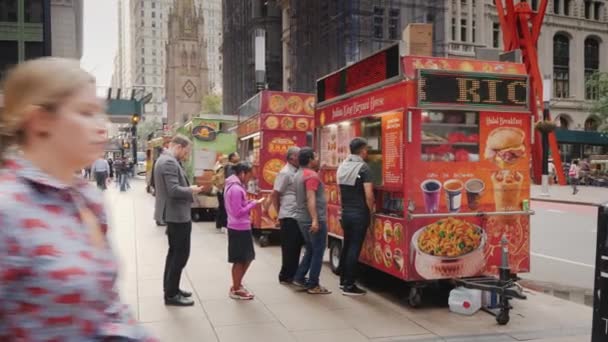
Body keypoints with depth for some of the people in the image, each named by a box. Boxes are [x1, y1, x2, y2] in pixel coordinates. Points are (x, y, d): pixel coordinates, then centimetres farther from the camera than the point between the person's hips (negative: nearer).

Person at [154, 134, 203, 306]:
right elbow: (174, 190, -27)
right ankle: (171, 295, 4)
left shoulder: (163, 159, 13)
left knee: (174, 252, 19)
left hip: (172, 213, 11)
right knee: (181, 254, -3)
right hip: (177, 215, -11)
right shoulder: (170, 162, -21)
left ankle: (170, 288, 29)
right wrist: (191, 190, -12)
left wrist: (187, 188, 11)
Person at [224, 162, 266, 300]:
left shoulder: (233, 186, 11)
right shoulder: (237, 189, -20)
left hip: (240, 227, 10)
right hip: (239, 229, -10)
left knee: (247, 258, 18)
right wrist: (253, 203, -15)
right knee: (240, 260, 2)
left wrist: (249, 203, 6)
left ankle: (237, 285, 28)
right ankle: (236, 290, 13)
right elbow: (238, 212, -21)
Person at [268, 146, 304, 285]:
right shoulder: (285, 173, -12)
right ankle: (286, 276, 12)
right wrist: (280, 212, -5)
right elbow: (274, 195, -11)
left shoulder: (297, 172, 13)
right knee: (289, 247, 0)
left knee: (296, 246, 14)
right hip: (289, 217, -8)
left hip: (298, 216, 8)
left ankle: (293, 275, 25)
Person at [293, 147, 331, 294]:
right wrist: (315, 220, -31)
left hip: (303, 219, 9)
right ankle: (313, 285, 3)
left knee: (310, 250, 20)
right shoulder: (312, 175, -16)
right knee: (318, 252, -1)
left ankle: (299, 278, 21)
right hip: (315, 220, -9)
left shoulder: (299, 174, 13)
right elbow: (310, 198, -26)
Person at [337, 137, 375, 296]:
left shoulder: (342, 166, 9)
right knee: (355, 248, -3)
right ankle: (349, 286, 0)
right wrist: (371, 211, -5)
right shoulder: (363, 168, -14)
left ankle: (343, 280, 27)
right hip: (359, 214, -7)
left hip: (346, 213, 7)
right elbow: (368, 194, -20)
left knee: (346, 246, 17)